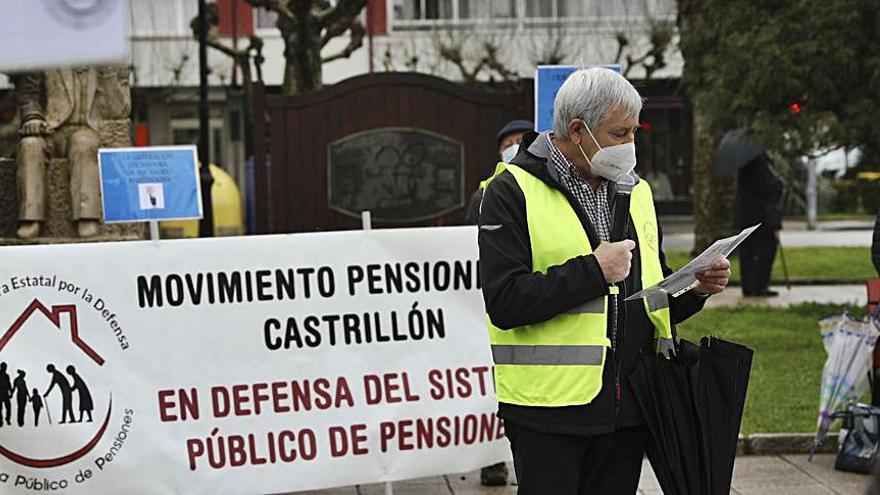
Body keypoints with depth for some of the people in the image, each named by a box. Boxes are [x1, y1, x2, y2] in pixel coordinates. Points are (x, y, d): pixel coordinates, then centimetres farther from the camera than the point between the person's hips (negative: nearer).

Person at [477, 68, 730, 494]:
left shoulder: (634, 191, 15)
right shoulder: (513, 191, -7)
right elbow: (505, 302, -18)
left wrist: (694, 288, 0)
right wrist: (593, 271, -19)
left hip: (626, 409, 6)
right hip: (550, 407, -6)